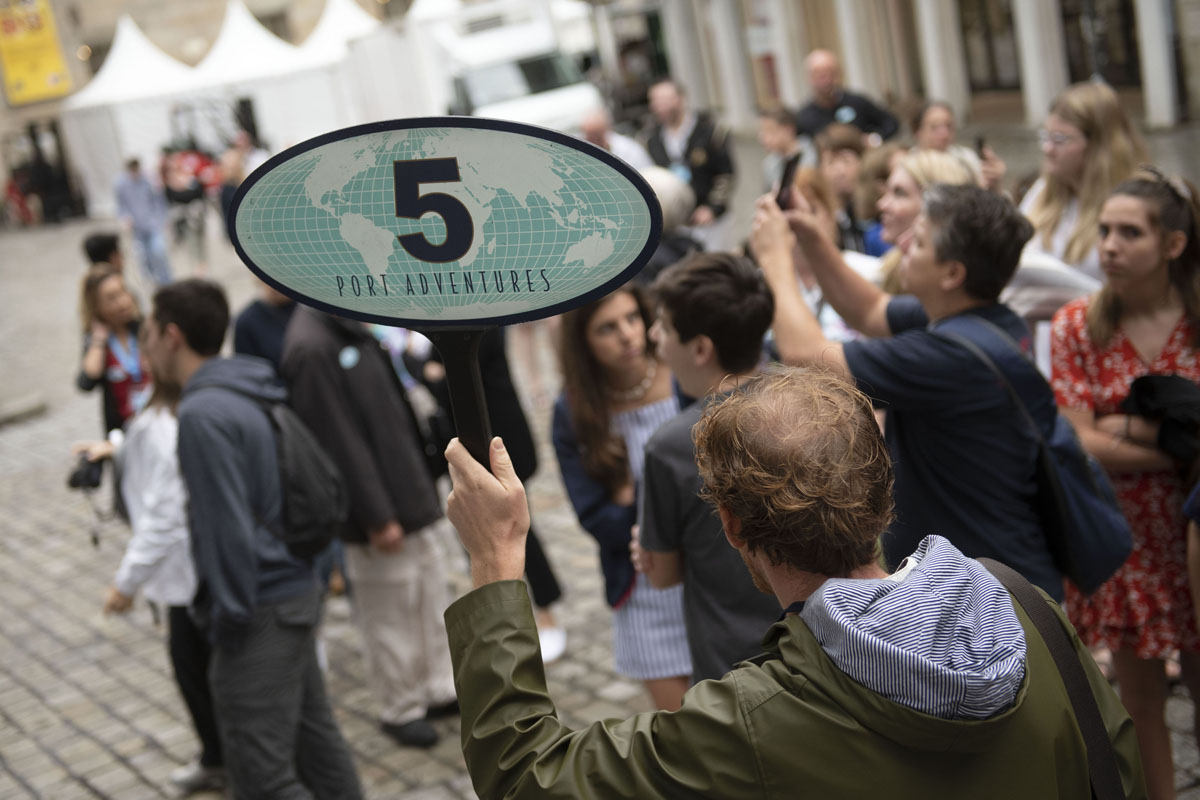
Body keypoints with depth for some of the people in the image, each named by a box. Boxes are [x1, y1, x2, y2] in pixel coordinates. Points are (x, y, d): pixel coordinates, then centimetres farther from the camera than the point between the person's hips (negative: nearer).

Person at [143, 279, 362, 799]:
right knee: (315, 741, 18)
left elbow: (227, 526, -21)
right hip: (298, 592, 10)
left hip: (260, 612, -10)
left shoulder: (203, 413, -18)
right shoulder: (253, 395, 10)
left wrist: (229, 618, -14)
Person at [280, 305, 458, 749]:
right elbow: (340, 443, -22)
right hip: (378, 512, -9)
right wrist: (376, 517, -19)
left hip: (411, 496, 9)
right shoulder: (311, 348, -21)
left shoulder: (352, 328, 9)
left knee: (432, 595, 17)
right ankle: (400, 709, 21)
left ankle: (440, 689, 31)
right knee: (389, 612, 5)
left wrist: (422, 483, 17)